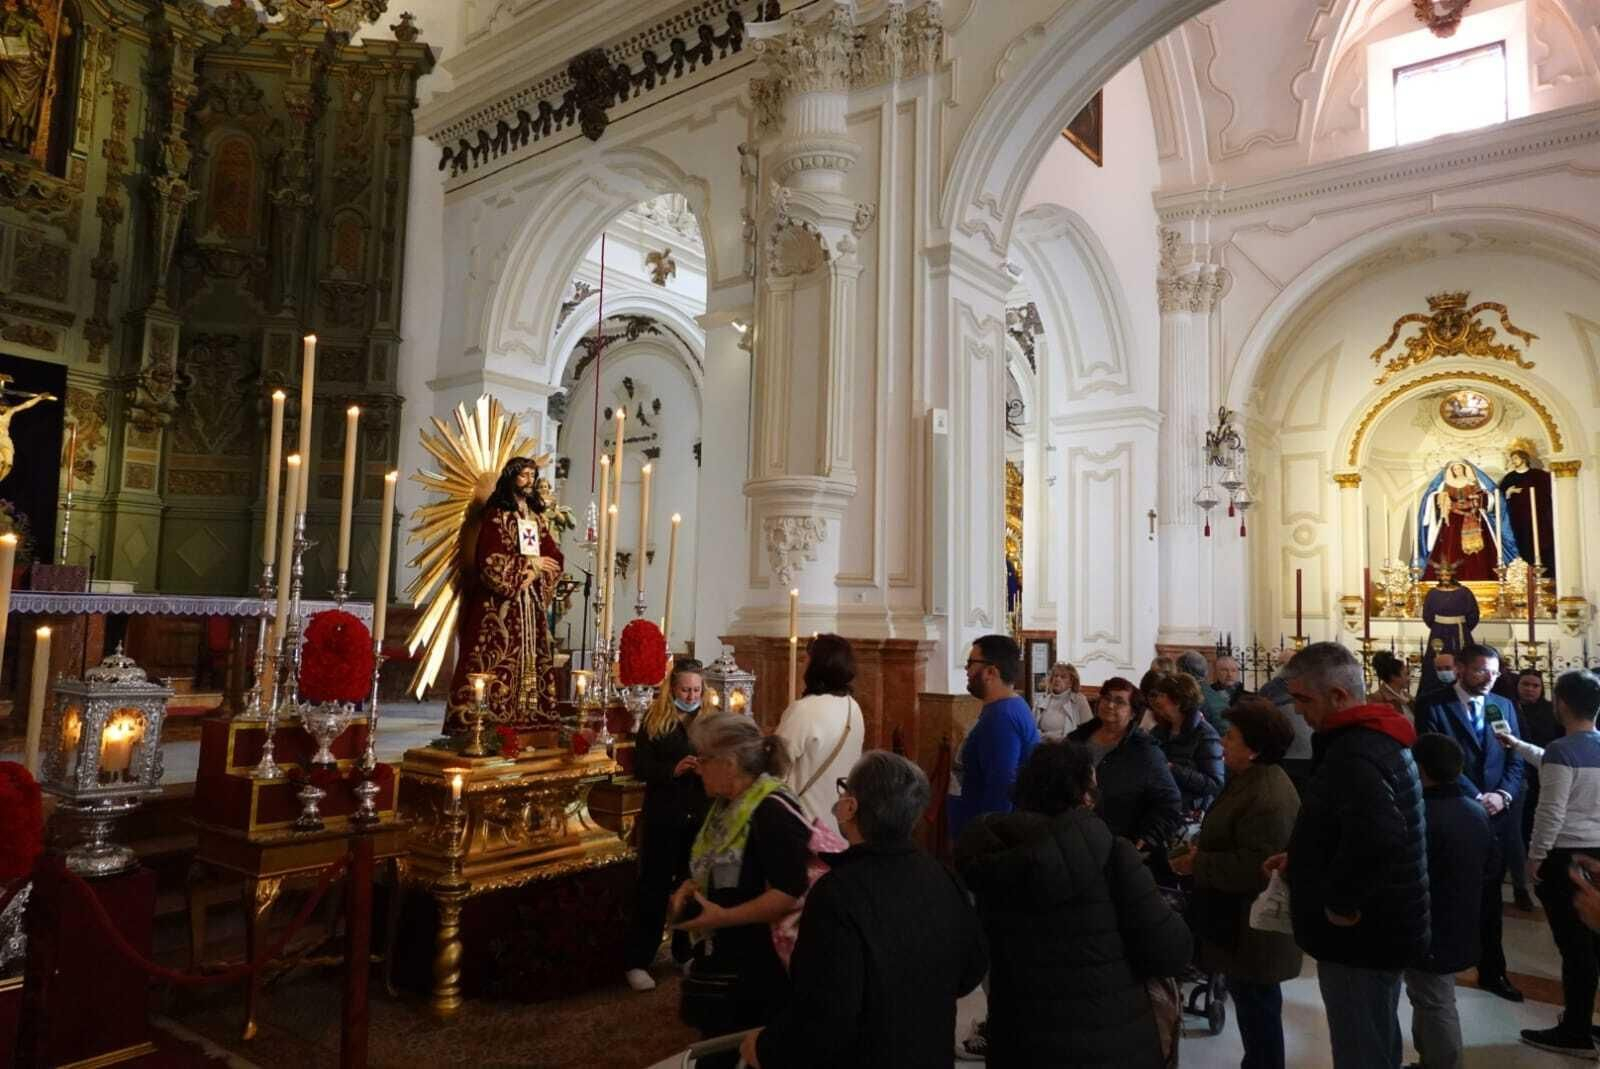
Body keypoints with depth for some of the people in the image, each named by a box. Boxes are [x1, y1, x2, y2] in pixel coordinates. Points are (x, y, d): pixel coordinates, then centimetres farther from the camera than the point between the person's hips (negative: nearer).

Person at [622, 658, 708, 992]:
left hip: (700, 817, 3)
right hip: (663, 817, -2)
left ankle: (686, 952, 29)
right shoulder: (653, 721, -4)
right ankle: (636, 961, 12)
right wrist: (673, 769, -23)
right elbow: (640, 768, -8)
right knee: (654, 887, 3)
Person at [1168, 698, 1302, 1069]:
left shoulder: (1266, 796, -26)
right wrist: (1201, 847, 3)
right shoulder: (1251, 780, 8)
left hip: (1252, 927, -10)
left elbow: (1256, 866, -31)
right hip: (1245, 919, 10)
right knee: (1254, 1002, 21)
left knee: (1256, 1004, 4)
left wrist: (1197, 865, -22)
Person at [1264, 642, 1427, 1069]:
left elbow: (1377, 836, -42)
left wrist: (1341, 903, -27)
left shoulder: (1355, 754, -25)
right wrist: (1302, 860, 13)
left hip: (1361, 936, -10)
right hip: (1384, 927, 10)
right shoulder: (1378, 737, 9)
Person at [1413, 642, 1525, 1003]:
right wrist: (1475, 799, -18)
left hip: (1496, 817, 5)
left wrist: (1504, 795, -12)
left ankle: (1492, 971, 30)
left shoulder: (1503, 706, 7)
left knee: (1490, 898, 16)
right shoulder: (1432, 705, -10)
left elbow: (1515, 759, 5)